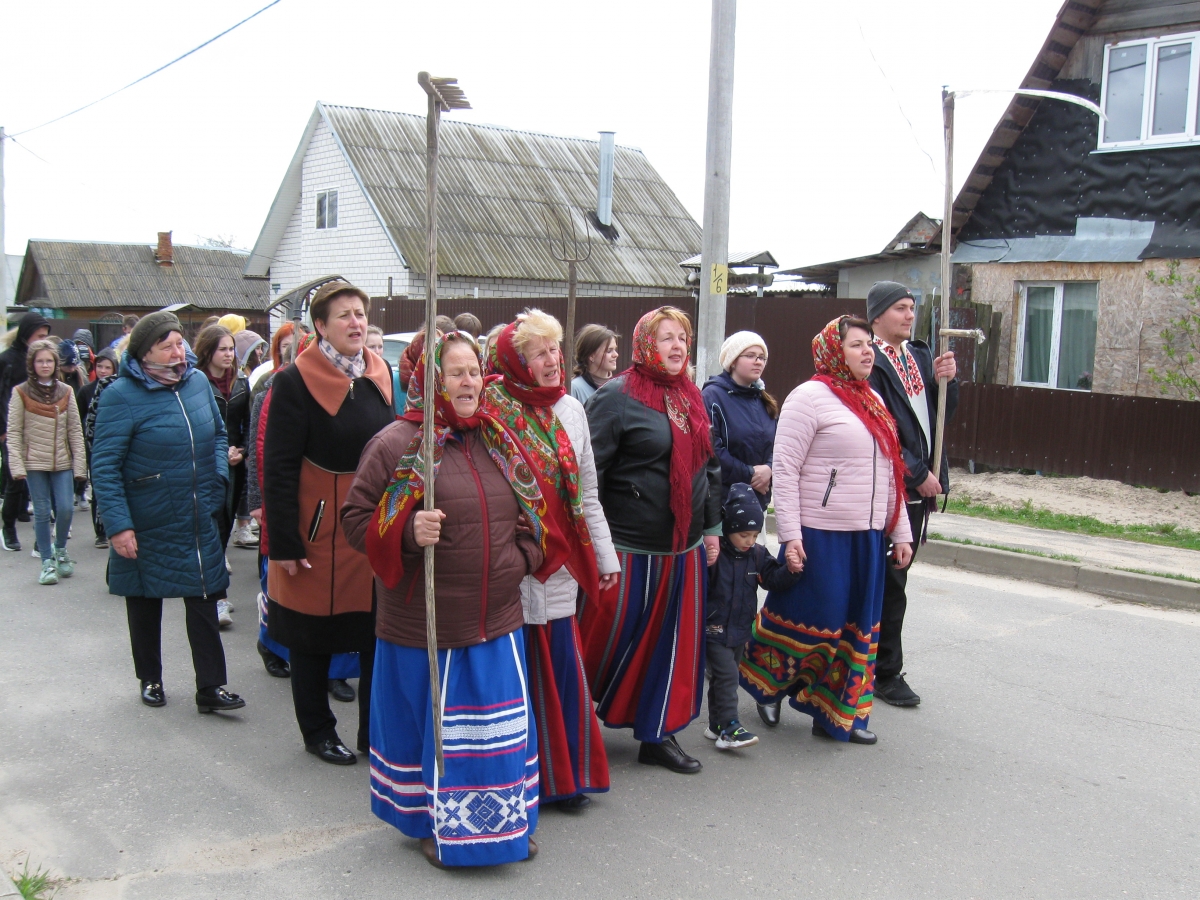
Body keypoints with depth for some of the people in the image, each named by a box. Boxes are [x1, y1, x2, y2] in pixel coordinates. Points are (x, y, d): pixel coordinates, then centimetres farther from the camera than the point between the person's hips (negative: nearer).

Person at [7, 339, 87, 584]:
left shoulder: (66, 391, 6)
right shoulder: (21, 392, -1)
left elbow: (75, 431, 5)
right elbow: (13, 432, -2)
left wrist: (80, 465, 0)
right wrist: (16, 465, -10)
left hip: (63, 463, 2)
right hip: (35, 463, -2)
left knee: (65, 509, -3)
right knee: (42, 512, 3)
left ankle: (60, 550, 23)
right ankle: (47, 562, 14)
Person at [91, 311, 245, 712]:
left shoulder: (198, 381, 0)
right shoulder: (121, 395, -15)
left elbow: (218, 433, 16)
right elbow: (104, 464, -15)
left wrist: (218, 475, 0)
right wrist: (117, 525, -20)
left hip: (199, 522, 4)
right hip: (146, 527, -3)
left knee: (204, 601, 3)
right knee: (145, 604, 14)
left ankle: (210, 686, 9)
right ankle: (150, 679, 31)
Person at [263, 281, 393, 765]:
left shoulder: (378, 376, 7)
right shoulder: (296, 381, -12)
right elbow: (278, 466, -13)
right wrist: (283, 542, -17)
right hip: (319, 527, -5)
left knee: (378, 632, 10)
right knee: (312, 636, 10)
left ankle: (376, 730, 25)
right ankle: (318, 732, 27)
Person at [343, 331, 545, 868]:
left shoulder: (501, 442, 7)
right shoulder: (396, 444, -10)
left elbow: (531, 512, 20)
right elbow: (354, 518, -9)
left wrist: (524, 556, 5)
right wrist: (407, 531, -24)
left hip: (496, 622, 5)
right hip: (424, 625, -5)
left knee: (501, 726, 14)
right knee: (427, 726, 10)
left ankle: (507, 823, 32)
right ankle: (435, 825, 30)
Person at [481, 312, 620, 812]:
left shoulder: (570, 408, 10)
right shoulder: (491, 409, -9)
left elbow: (586, 491, 16)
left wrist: (604, 554, 17)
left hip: (559, 563, 5)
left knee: (562, 671, 7)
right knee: (519, 671, 3)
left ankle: (563, 774, 22)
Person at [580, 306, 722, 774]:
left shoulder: (691, 398, 13)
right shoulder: (616, 397, -10)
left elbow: (709, 466, 20)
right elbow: (589, 472, -13)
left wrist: (711, 528, 17)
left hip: (685, 548, 7)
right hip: (631, 548, -7)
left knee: (676, 641, 11)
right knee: (614, 637, 2)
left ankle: (658, 735, 24)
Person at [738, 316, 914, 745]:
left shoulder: (873, 401, 14)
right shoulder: (810, 396, -9)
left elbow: (889, 472, 17)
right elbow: (784, 470, -13)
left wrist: (900, 532, 15)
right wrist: (790, 535, -18)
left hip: (868, 536, 7)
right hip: (819, 536, -7)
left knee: (858, 627, 11)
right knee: (807, 621, 2)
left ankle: (838, 714, 23)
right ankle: (766, 687, 26)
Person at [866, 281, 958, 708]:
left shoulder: (921, 355, 12)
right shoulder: (870, 363, -13)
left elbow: (941, 416, 14)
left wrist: (946, 380, -4)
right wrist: (918, 474, -14)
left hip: (922, 485, 8)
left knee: (893, 579, 14)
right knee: (890, 583, 1)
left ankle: (866, 663, 26)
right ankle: (887, 674, 12)